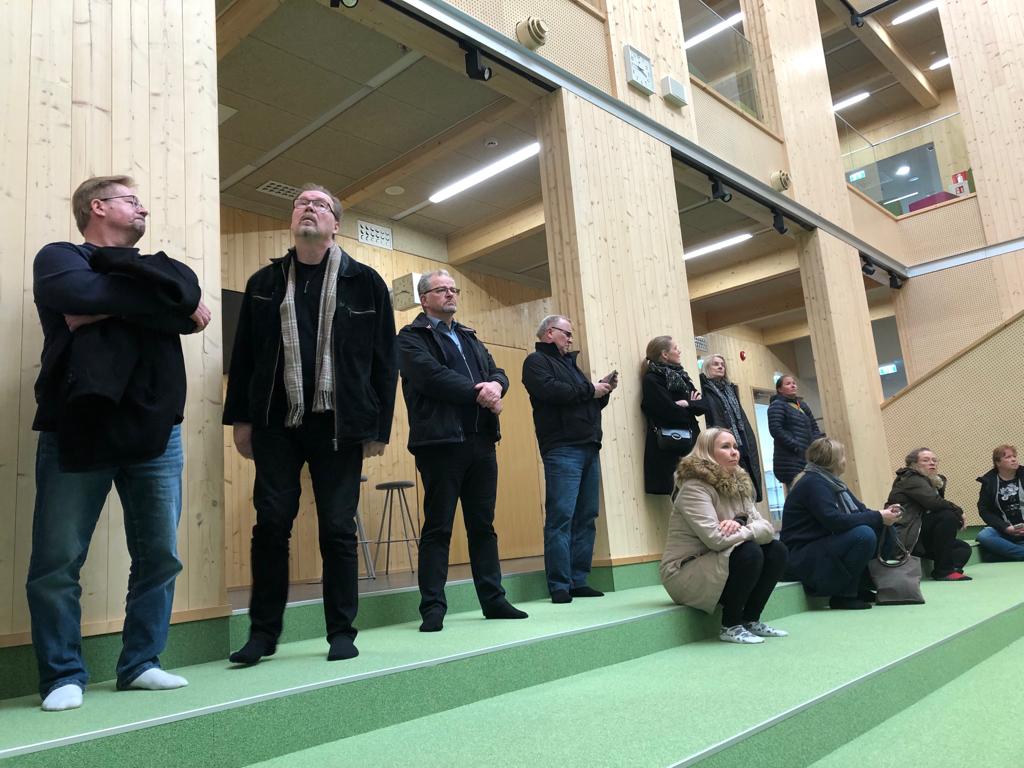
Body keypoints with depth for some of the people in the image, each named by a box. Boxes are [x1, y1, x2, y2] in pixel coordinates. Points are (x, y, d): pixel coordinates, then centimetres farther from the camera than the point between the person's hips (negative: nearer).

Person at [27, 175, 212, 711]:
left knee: (160, 557, 5)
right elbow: (77, 294, -16)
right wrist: (152, 300, -4)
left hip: (155, 432, 4)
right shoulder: (60, 257, 8)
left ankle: (140, 663, 18)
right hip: (76, 431, -4)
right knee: (56, 562, -2)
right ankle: (63, 675, 13)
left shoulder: (152, 268, 21)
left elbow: (189, 301, -2)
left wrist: (107, 305, -9)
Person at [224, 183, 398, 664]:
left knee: (338, 529, 3)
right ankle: (263, 632, 16)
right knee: (271, 525, 3)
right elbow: (243, 356, 11)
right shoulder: (264, 284, 11)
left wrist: (379, 426, -2)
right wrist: (241, 418, 4)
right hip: (276, 425, 2)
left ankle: (342, 632, 15)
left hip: (338, 426, -2)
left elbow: (384, 360, 2)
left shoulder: (365, 283, 4)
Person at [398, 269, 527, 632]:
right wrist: (477, 393, -13)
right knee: (437, 527, -2)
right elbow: (432, 375, -15)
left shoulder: (469, 338, 23)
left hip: (481, 440, 7)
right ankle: (433, 607, 5)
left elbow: (497, 371, 14)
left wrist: (495, 385, -9)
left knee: (483, 525, 11)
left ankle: (493, 599, 18)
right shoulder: (411, 338, 1)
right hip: (440, 440, -6)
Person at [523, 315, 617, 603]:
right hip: (562, 449, -8)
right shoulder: (536, 361, 2)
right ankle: (559, 586, -8)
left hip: (589, 448, 8)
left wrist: (603, 390, 8)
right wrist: (589, 389, -8)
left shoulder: (569, 362, 27)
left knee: (586, 517, 6)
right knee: (561, 517, -10)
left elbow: (590, 403, 28)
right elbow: (549, 390, -18)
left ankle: (579, 580, 11)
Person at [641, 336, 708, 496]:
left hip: (691, 443, 7)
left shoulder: (680, 376, 18)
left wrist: (688, 404, -10)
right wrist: (692, 407, 3)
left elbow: (703, 406, 10)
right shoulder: (651, 379, -6)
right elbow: (673, 413, -16)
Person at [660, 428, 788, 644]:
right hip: (684, 574, -8)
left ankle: (750, 620, 6)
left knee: (776, 550, -4)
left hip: (718, 566, 8)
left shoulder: (738, 485, 6)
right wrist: (750, 530, -13)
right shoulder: (694, 488, -19)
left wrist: (740, 526, -25)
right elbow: (715, 539, -30)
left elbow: (767, 527, -4)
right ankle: (731, 626, -9)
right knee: (750, 552, -26)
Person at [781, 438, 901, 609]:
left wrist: (883, 514, -11)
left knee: (882, 530, 5)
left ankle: (861, 588, 9)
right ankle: (843, 595, -14)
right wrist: (878, 517, -23)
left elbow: (859, 510, 10)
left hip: (826, 547, 10)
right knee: (864, 535, -26)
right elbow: (834, 521, -29)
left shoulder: (833, 482, 13)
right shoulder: (813, 483, -17)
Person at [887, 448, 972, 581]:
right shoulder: (911, 479, -8)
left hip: (920, 536, 9)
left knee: (964, 549, -1)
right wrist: (958, 512, -11)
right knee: (949, 516, -22)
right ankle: (943, 571, -20)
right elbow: (933, 502, -24)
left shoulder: (934, 482, 20)